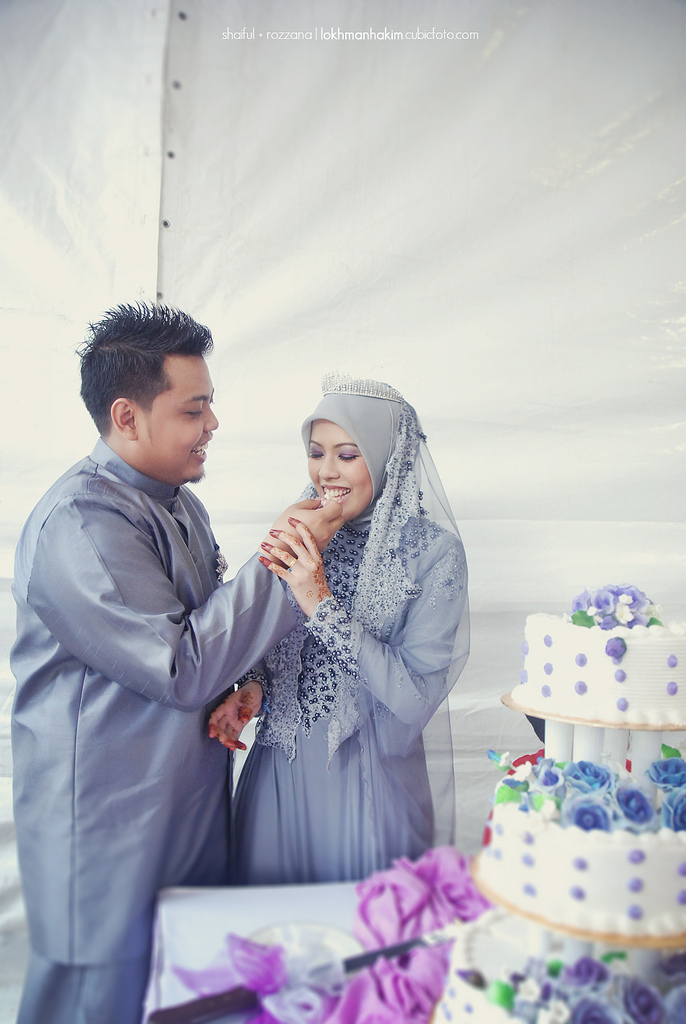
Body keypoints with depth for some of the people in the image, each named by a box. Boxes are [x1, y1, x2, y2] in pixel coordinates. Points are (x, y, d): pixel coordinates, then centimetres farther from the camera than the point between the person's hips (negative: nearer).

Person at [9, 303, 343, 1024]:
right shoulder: (79, 522, -23)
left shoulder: (179, 504, 7)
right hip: (107, 824, -8)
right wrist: (278, 562, -21)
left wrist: (235, 686, -1)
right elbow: (182, 666, -25)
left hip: (191, 804, 8)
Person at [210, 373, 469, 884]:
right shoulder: (305, 535, -2)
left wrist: (322, 603, -25)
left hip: (369, 778, -4)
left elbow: (414, 698, -20)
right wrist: (253, 685, -11)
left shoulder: (433, 551, -15)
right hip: (282, 766, 4)